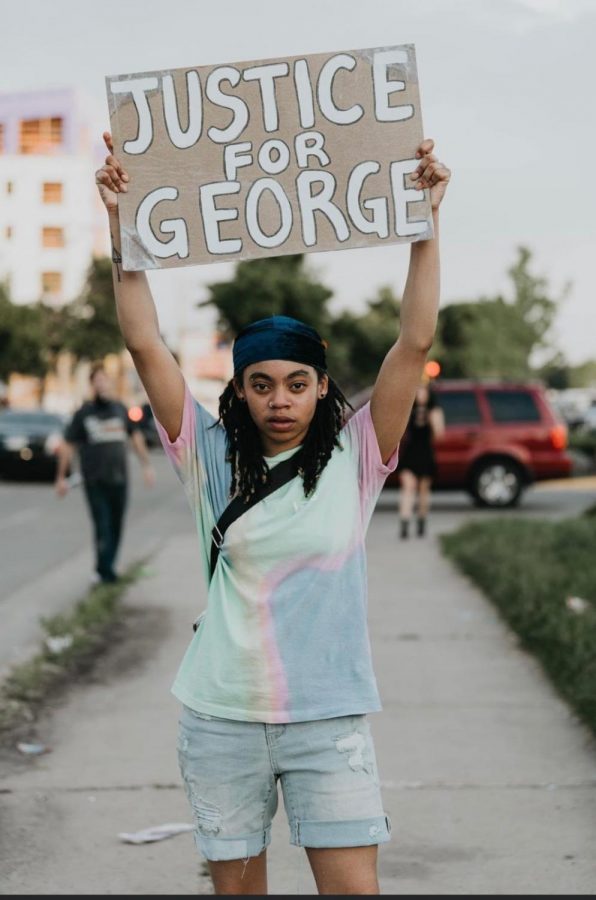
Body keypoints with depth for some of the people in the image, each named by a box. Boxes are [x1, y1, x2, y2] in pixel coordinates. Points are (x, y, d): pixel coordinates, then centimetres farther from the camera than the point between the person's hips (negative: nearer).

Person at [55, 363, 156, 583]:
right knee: (102, 526, -11)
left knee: (115, 527, 5)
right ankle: (105, 571, -7)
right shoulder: (83, 414, 0)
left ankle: (104, 569, 14)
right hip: (94, 481, -3)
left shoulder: (120, 409, 9)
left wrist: (147, 465, 16)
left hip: (119, 479, 3)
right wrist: (61, 477, 1)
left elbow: (136, 437, 20)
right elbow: (67, 445, 3)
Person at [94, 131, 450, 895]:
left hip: (330, 719, -1)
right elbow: (145, 345, -3)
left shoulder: (353, 458, -1)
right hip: (221, 720, 2)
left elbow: (414, 343, -8)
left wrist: (426, 223, -12)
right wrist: (120, 225, -8)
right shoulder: (211, 458, 2)